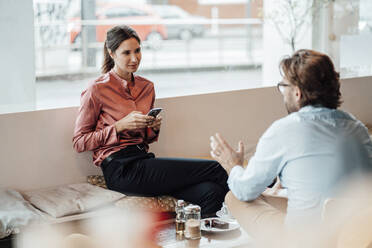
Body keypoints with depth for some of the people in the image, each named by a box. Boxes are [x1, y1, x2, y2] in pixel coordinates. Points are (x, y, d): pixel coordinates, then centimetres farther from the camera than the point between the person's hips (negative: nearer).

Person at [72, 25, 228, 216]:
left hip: (143, 158, 6)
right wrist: (121, 126, -11)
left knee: (210, 193, -24)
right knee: (213, 169, -18)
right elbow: (79, 142, -2)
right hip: (121, 170, -6)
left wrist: (154, 128, 3)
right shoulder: (97, 90, -2)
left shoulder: (146, 87, 17)